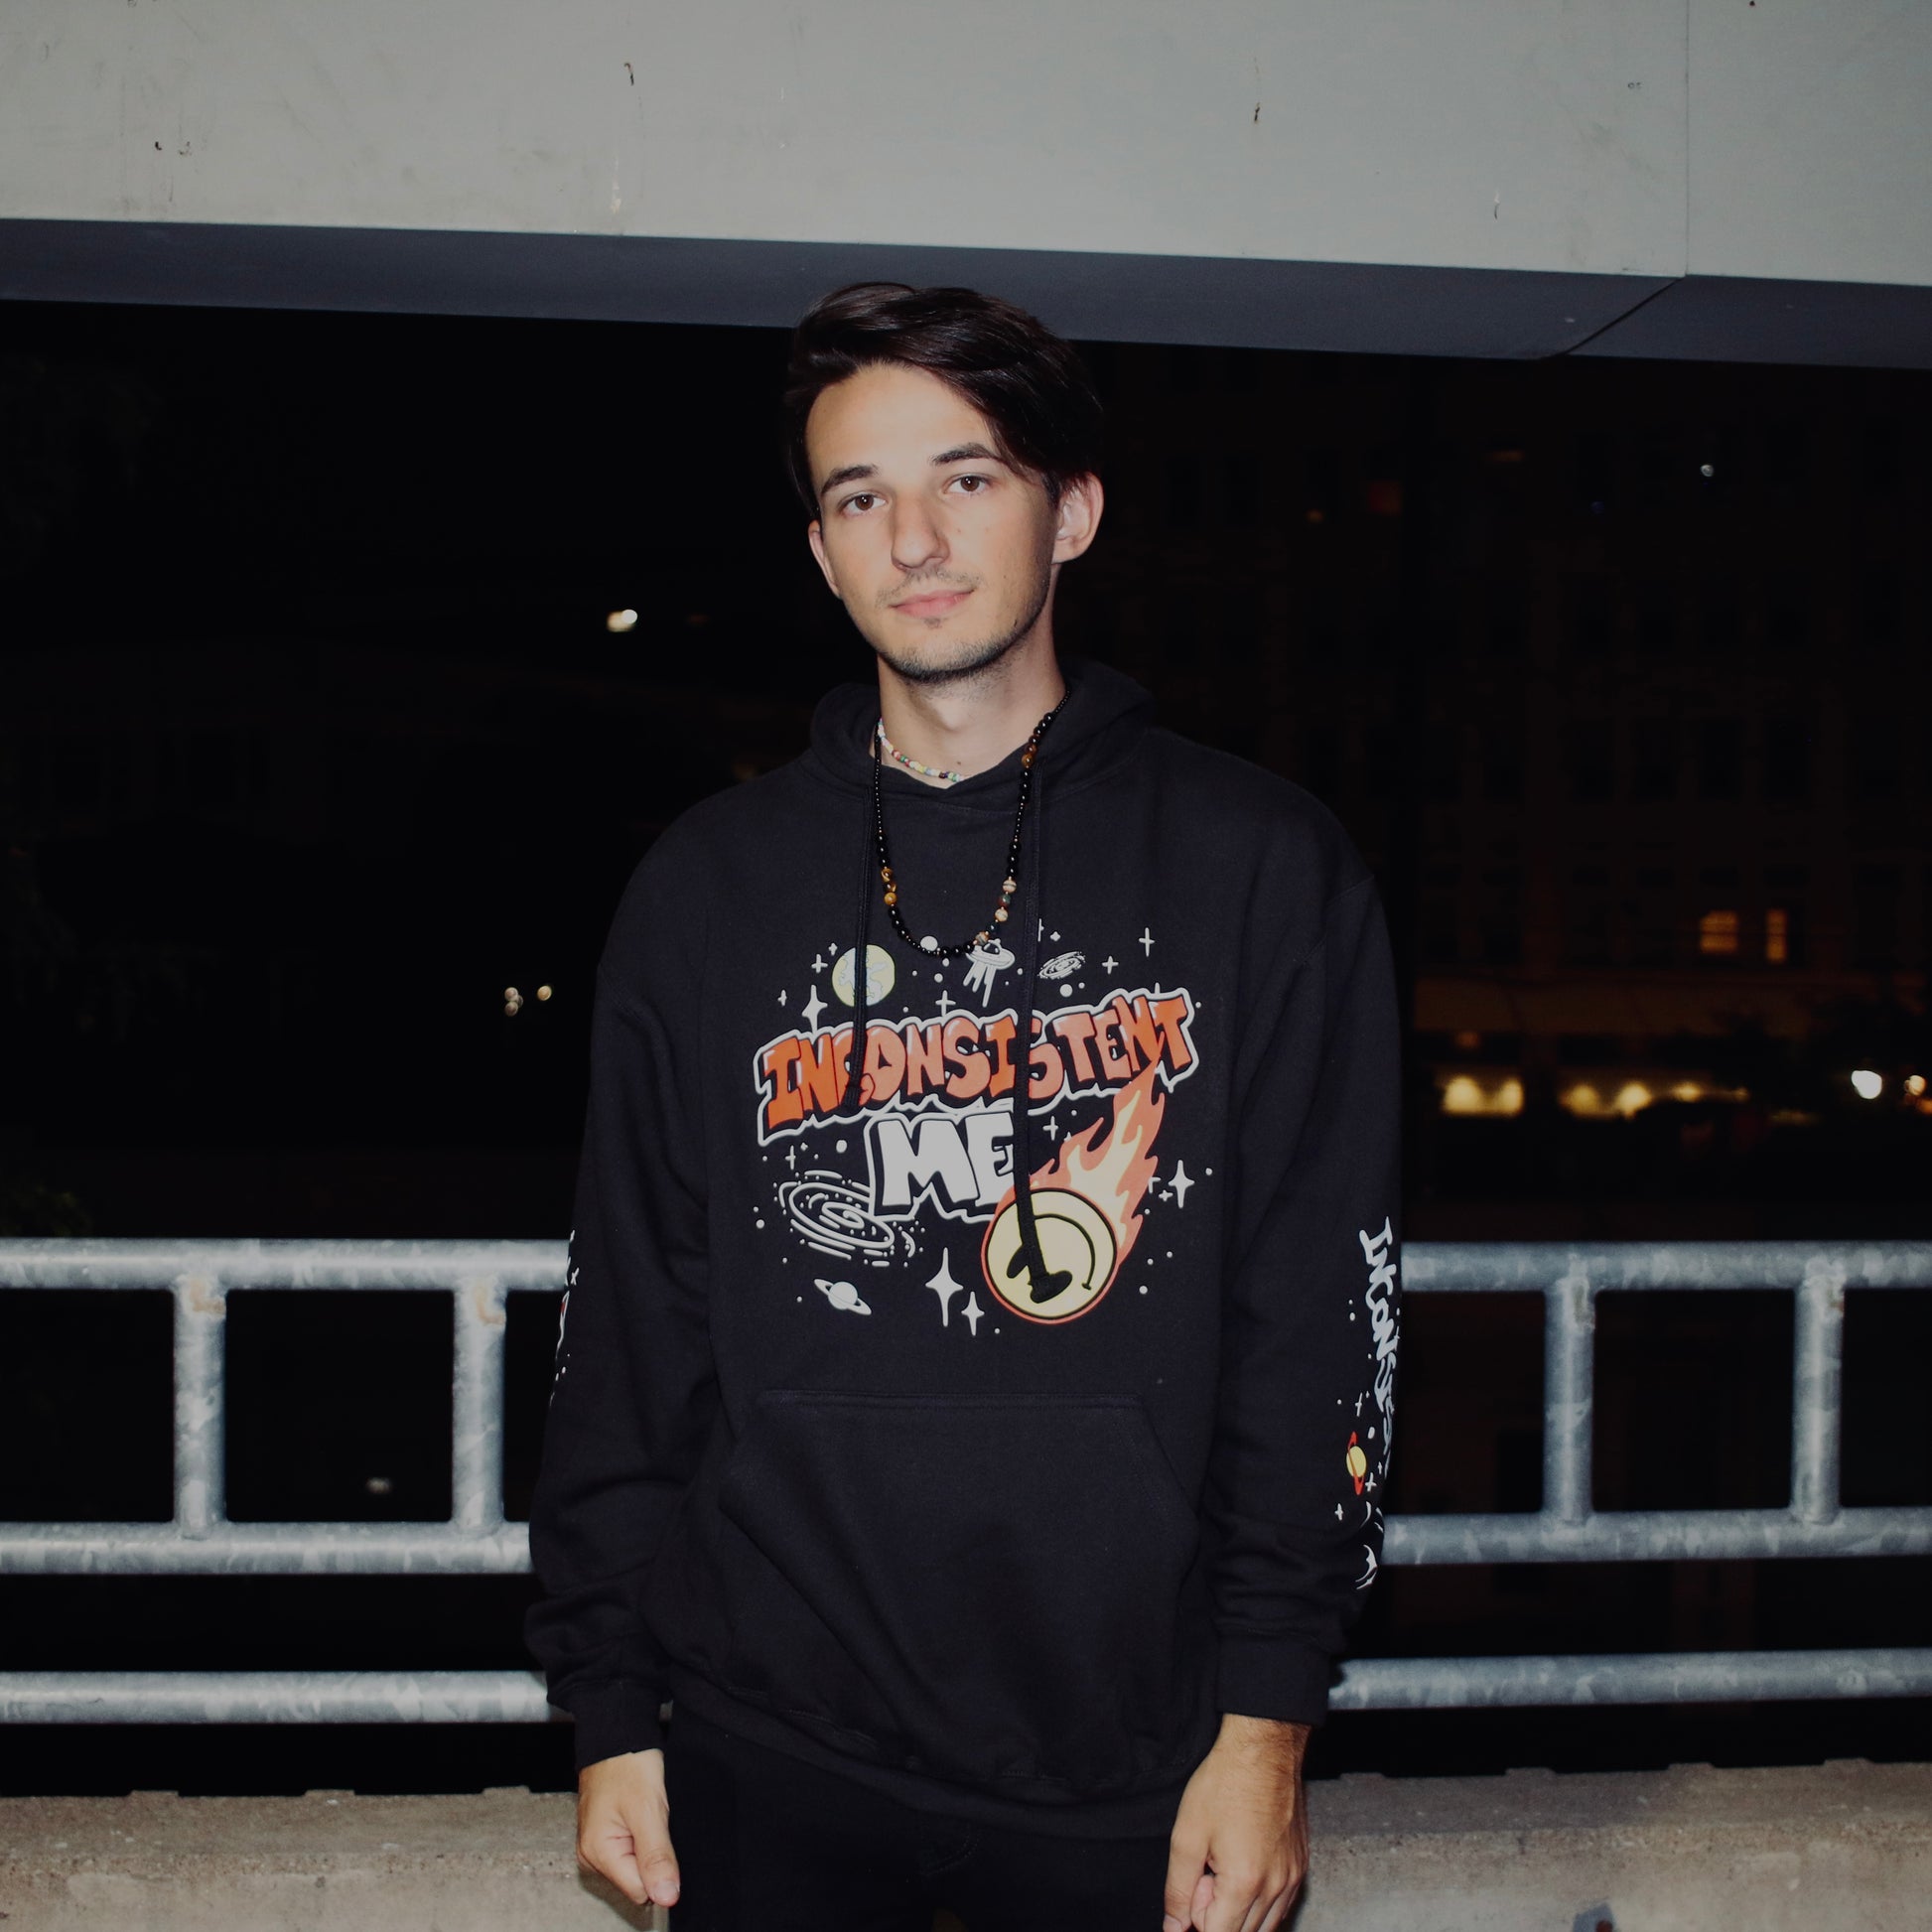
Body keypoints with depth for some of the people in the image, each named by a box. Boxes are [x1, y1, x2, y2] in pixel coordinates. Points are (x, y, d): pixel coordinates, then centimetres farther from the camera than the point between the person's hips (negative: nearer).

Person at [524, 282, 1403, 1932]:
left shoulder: (1261, 868, 0)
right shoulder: (709, 890, 6)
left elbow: (1319, 1316, -2)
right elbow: (628, 1325, 7)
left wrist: (1267, 1721, -7)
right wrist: (610, 1708, 4)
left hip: (1130, 1770, -1)